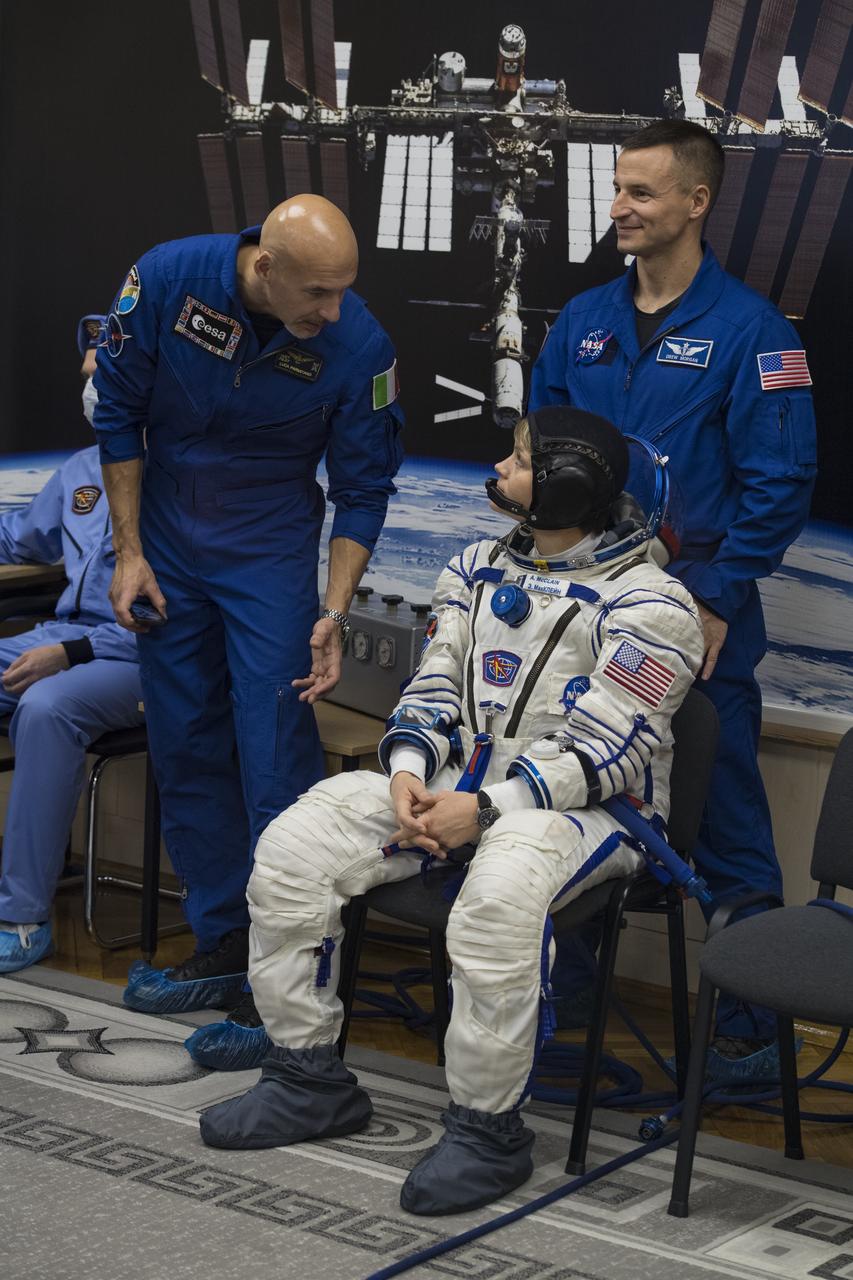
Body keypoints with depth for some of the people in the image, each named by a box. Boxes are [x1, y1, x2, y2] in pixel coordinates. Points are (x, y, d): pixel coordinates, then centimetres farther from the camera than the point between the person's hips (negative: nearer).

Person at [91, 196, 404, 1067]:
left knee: (275, 759, -9)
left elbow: (362, 493, -9)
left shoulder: (358, 347, -20)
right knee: (185, 750, 8)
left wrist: (334, 615, -17)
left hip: (271, 549, -3)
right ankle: (223, 946, 21)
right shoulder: (168, 281, -17)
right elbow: (118, 411, -4)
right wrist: (130, 553, -4)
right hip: (169, 540, 3)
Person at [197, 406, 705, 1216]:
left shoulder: (646, 601, -10)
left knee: (498, 896, -40)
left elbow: (606, 749, -16)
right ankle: (309, 1078, 1)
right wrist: (408, 773, -9)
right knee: (292, 848, -11)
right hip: (453, 783, 7)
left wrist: (485, 808, -23)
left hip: (584, 805, -7)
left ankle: (486, 1130, -24)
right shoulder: (477, 571, 12)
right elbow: (433, 688, 12)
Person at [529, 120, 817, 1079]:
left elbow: (779, 484, -10)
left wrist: (715, 599, -14)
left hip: (695, 613, -5)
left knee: (725, 830, 2)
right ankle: (554, 990, 30)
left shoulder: (750, 330, -7)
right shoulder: (583, 322, 9)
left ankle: (749, 1033, 13)